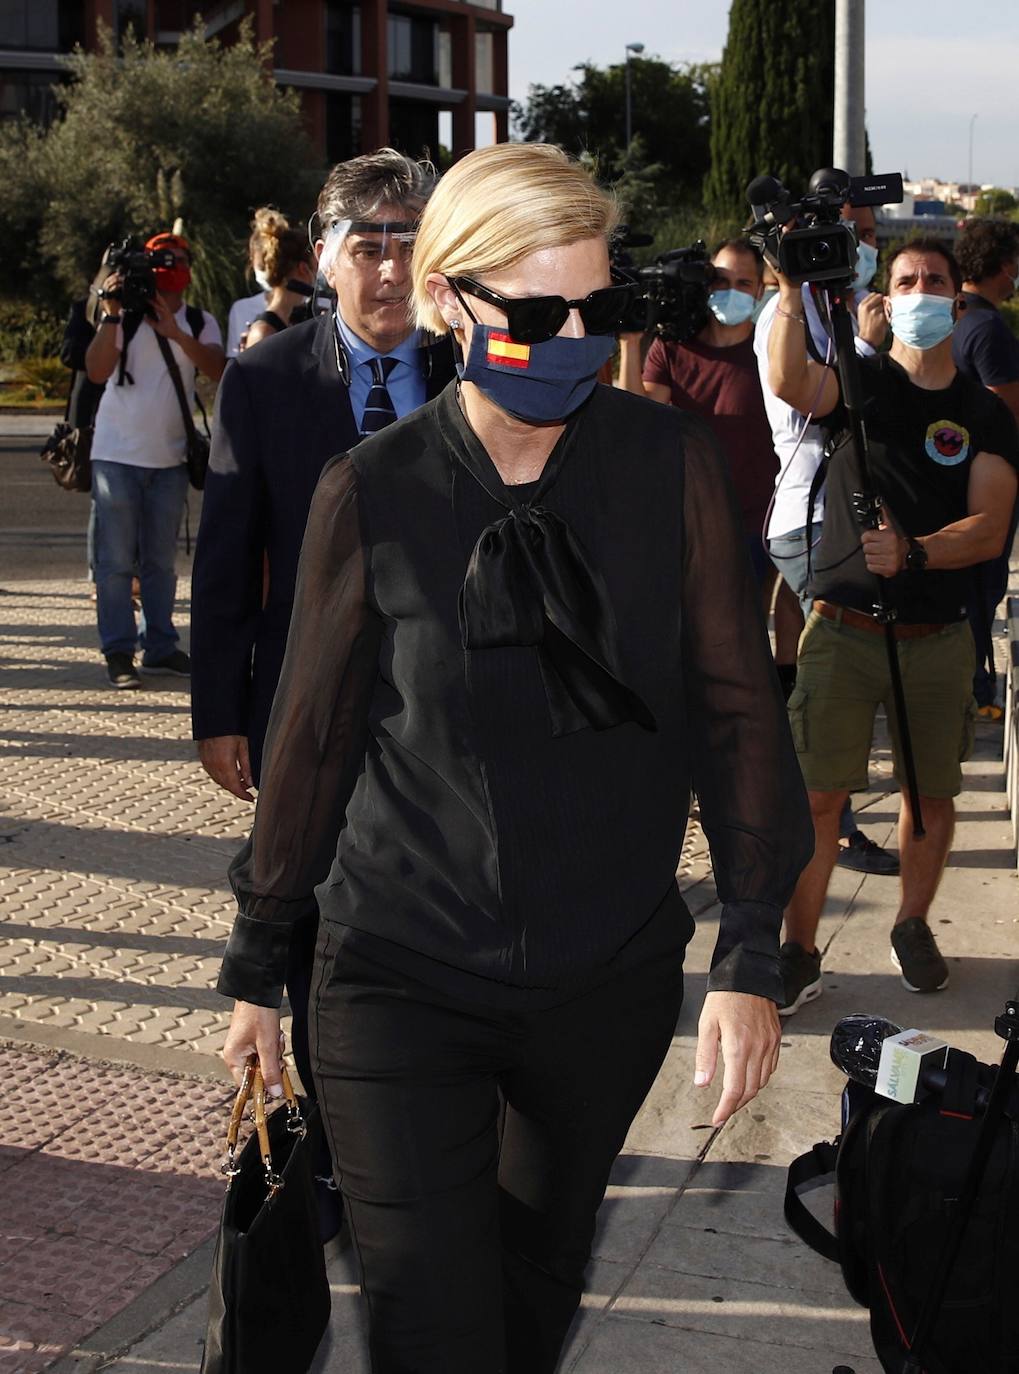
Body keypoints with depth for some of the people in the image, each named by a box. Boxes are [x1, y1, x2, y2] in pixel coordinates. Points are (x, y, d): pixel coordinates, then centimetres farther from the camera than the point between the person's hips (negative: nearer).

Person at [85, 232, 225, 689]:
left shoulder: (200, 323, 6)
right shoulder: (124, 317, -1)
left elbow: (218, 370, -13)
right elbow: (96, 371, -13)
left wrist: (175, 333, -24)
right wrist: (112, 316, -21)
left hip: (170, 458, 3)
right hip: (118, 454, -2)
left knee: (161, 560, 10)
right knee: (116, 560, -3)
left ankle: (160, 647, 17)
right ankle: (118, 652, 1)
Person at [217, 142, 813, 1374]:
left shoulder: (669, 463, -5)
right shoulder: (374, 492, -8)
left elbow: (735, 707, -2)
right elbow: (312, 738, 1)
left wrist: (751, 955, -7)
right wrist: (257, 964, 7)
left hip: (611, 980, 2)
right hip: (402, 981, -2)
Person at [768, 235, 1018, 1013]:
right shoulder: (857, 383, 4)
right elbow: (790, 382, -20)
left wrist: (913, 552, -21)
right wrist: (793, 289, -33)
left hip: (938, 639, 2)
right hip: (843, 628, -2)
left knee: (932, 794, 10)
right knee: (818, 795, -4)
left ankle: (913, 927, 31)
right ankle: (800, 951, 7)